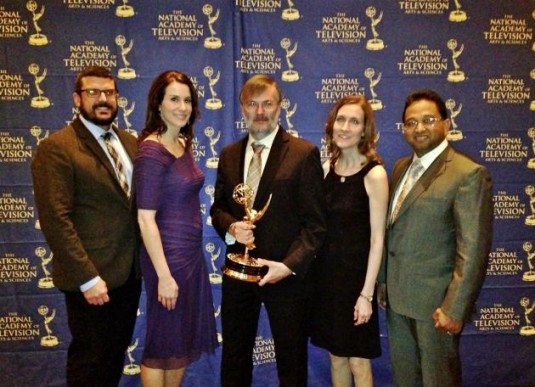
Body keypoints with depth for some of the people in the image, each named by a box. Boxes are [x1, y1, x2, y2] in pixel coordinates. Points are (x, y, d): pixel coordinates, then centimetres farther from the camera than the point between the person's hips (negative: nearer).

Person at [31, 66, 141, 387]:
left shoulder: (130, 143, 9)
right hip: (91, 279, -6)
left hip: (130, 272, 6)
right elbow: (56, 220, -17)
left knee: (117, 354, 20)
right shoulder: (56, 148, -12)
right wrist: (88, 278, -19)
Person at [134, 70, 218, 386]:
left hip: (191, 252, 8)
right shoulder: (152, 150, -17)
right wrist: (164, 275, -19)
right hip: (168, 255, -8)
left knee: (186, 336, 19)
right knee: (164, 341, 7)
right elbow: (146, 219, -19)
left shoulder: (183, 144, 7)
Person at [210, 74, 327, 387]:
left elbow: (315, 222, -11)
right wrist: (230, 227, -10)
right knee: (234, 356, 18)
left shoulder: (304, 153, -9)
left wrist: (290, 264, -20)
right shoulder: (229, 155, 7)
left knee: (292, 359, 15)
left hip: (285, 272, -4)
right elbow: (218, 207, 12)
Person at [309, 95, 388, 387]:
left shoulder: (374, 174, -13)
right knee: (335, 357, 18)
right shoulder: (327, 168, 3)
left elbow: (377, 239, -13)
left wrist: (366, 293, -14)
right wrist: (312, 270, 4)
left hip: (355, 275, -5)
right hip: (325, 272, 5)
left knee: (358, 363, 9)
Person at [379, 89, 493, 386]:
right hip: (397, 295, 7)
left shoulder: (468, 173, -15)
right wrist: (383, 281, 10)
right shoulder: (401, 167, 9)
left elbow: (474, 248, -19)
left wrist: (455, 308, -20)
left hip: (434, 300, -7)